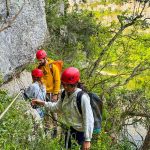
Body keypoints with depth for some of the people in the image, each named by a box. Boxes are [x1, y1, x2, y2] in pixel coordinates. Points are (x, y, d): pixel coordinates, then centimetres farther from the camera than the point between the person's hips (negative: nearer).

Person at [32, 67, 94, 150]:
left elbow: (88, 119, -25)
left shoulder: (82, 97, -27)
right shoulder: (65, 94, -5)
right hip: (72, 129, 7)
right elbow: (57, 107, 11)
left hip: (82, 131, -7)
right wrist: (42, 103, -1)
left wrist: (87, 140, -24)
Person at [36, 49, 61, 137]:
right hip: (44, 93, 5)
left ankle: (55, 129, 10)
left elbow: (57, 81, -11)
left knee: (53, 111, 0)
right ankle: (47, 128, 22)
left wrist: (55, 94, -13)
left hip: (52, 93, -5)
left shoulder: (53, 66, -11)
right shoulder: (40, 67, 5)